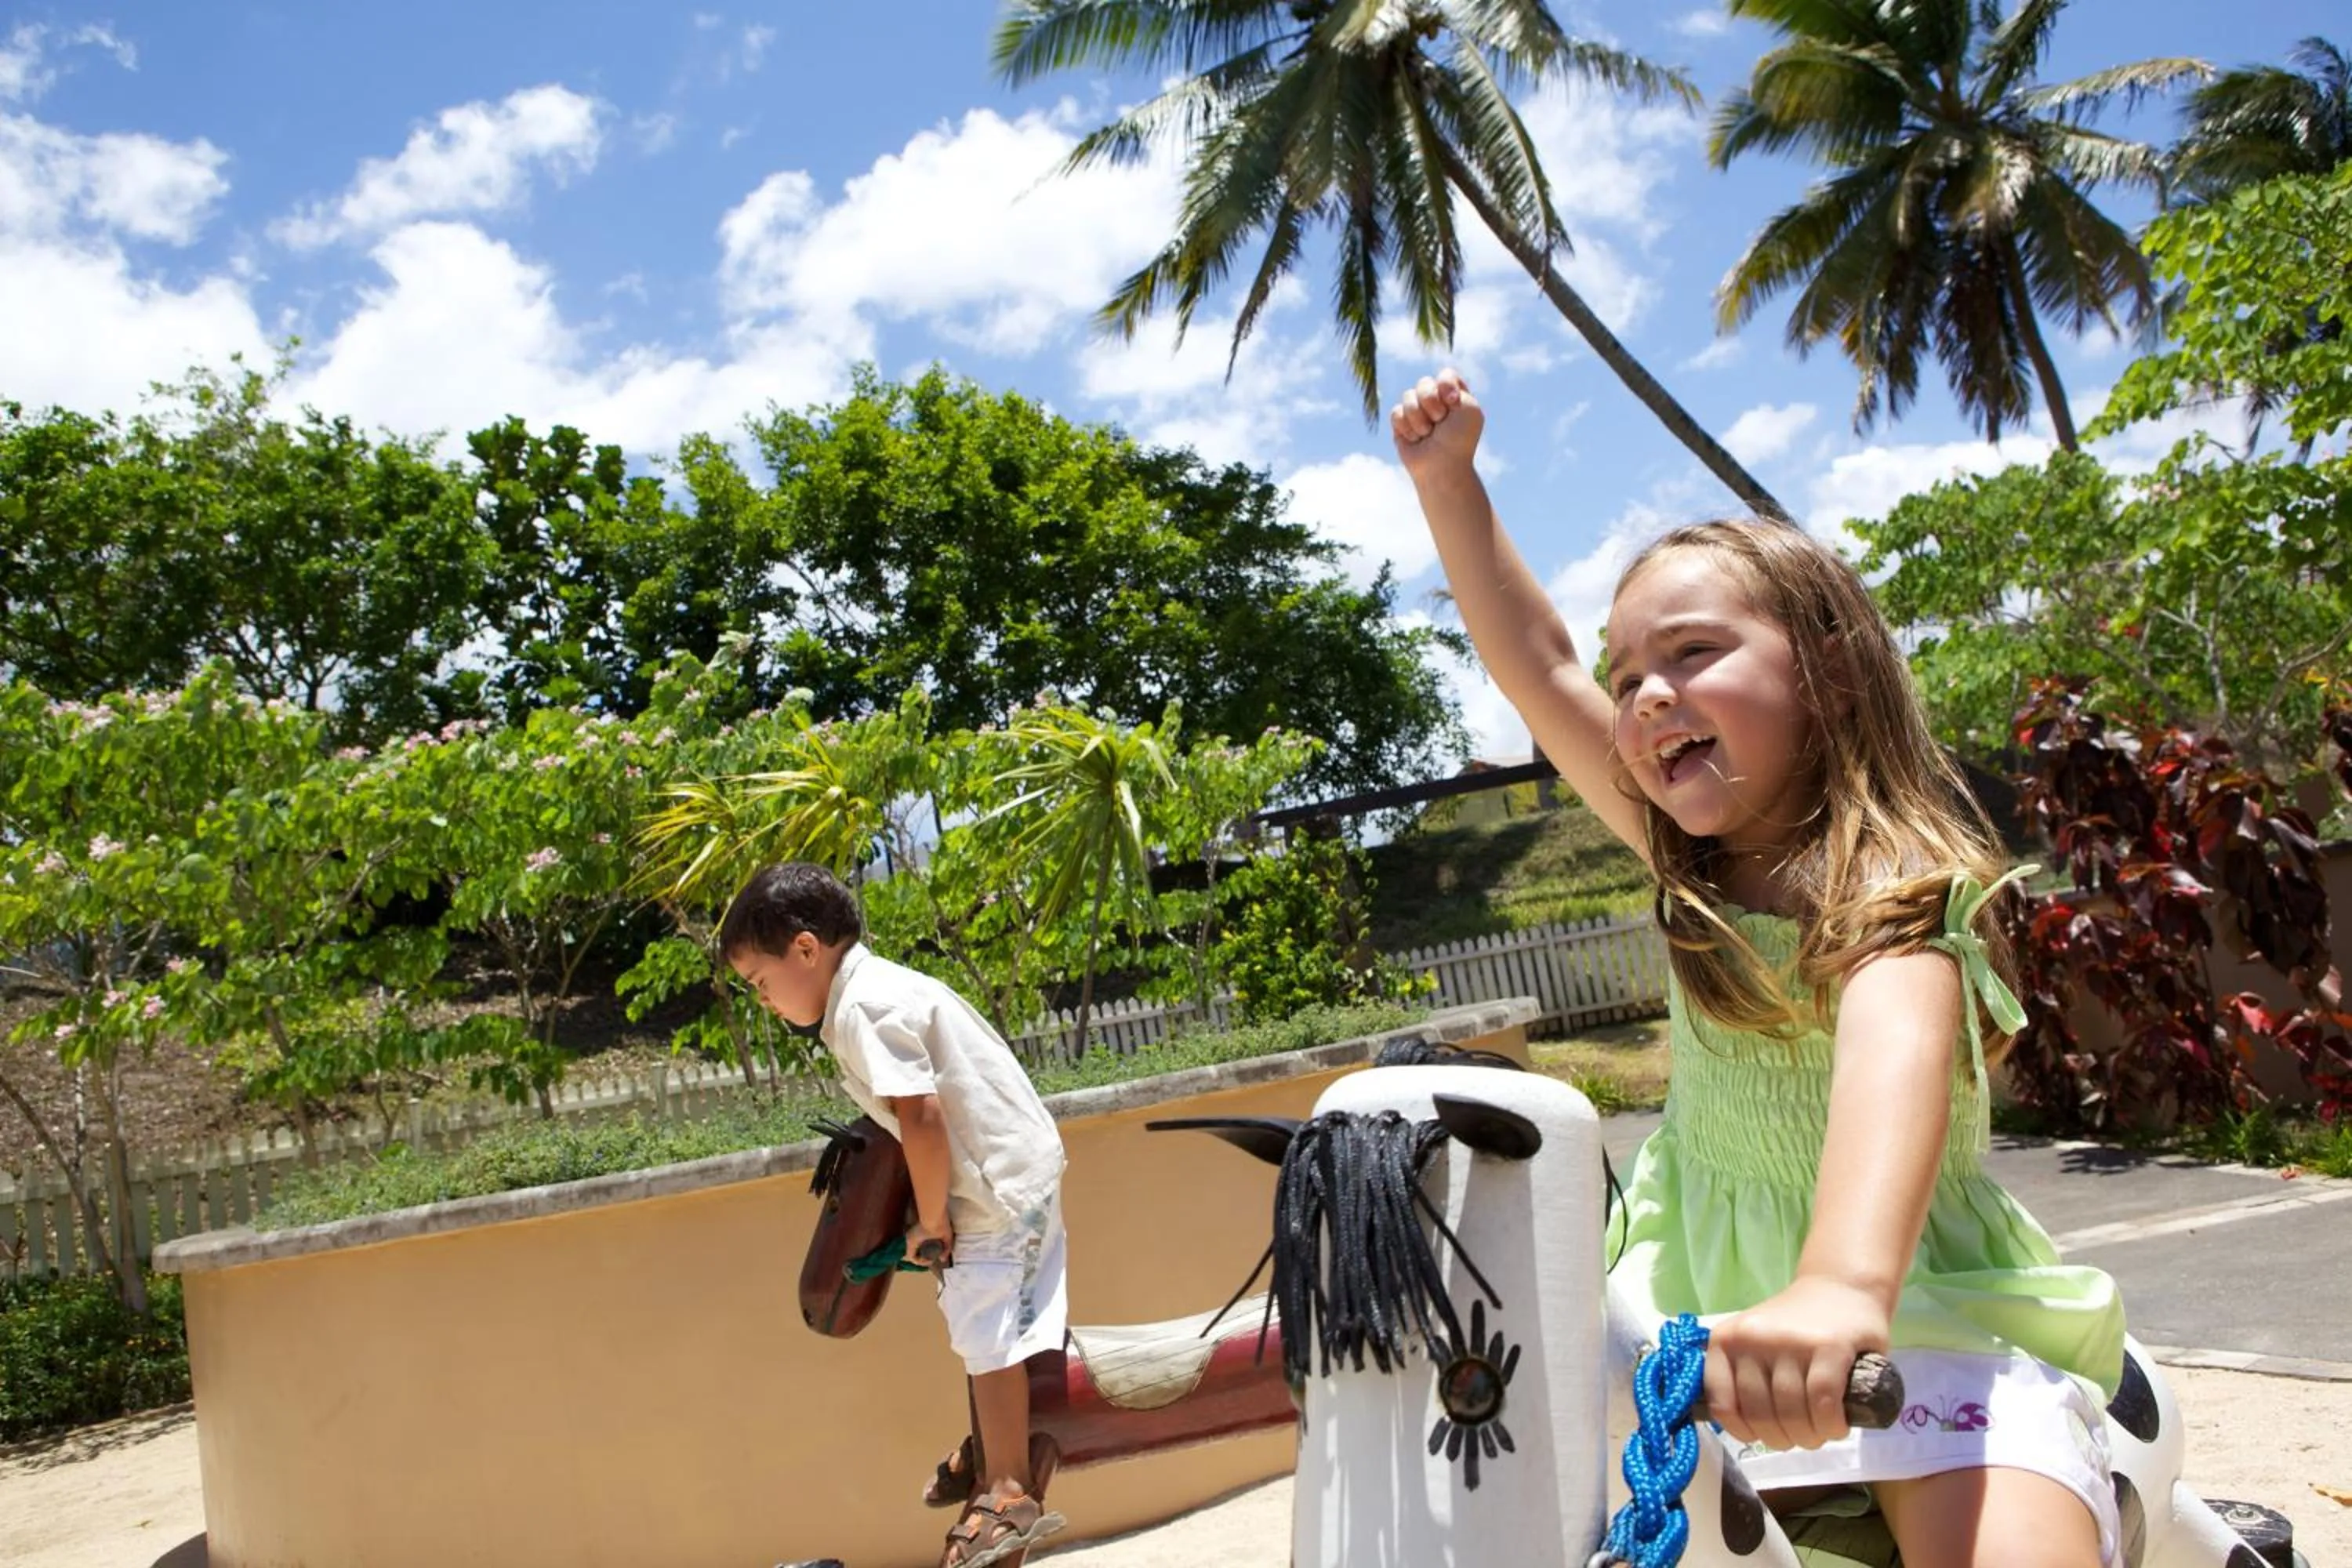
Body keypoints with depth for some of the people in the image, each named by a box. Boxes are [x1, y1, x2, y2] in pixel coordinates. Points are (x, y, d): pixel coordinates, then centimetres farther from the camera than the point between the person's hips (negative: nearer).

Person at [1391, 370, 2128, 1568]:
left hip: (1927, 1313, -5)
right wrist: (1446, 478, -4)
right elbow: (1536, 665, 2)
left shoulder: (1889, 880, -17)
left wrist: (1841, 1286, -56)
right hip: (1710, 1308, 6)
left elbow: (1896, 1044, -38)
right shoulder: (1702, 869, 1)